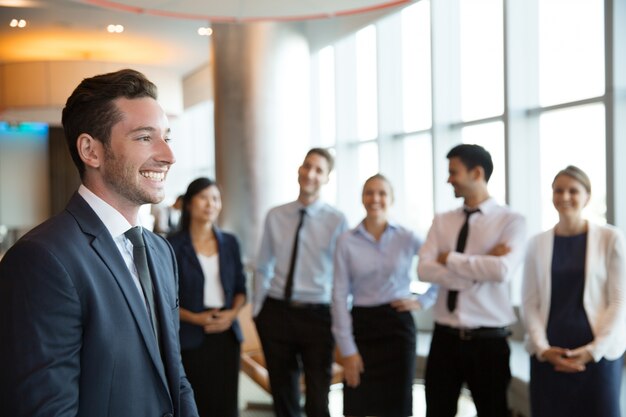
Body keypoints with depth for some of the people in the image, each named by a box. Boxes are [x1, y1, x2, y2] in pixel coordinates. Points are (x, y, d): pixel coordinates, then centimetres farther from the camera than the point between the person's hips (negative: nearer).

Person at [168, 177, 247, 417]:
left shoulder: (229, 243, 8)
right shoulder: (174, 246, -5)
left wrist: (233, 313, -6)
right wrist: (194, 318, -15)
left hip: (226, 334, 3)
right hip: (190, 337, -3)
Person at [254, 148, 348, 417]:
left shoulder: (336, 221, -6)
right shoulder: (275, 216, 3)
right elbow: (263, 267, 10)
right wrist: (257, 309, 8)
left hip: (316, 315, -3)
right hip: (276, 312, 3)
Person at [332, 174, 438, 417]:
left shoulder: (407, 238, 0)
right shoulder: (347, 241, -2)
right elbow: (340, 295, -4)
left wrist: (424, 301, 1)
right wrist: (347, 349, -8)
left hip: (398, 325, 0)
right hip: (362, 326, 0)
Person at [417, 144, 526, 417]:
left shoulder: (511, 221, -5)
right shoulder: (441, 222, 7)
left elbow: (502, 271, -22)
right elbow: (424, 270, -8)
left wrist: (450, 258, -12)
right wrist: (480, 269, -16)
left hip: (488, 341, -3)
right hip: (445, 338, 3)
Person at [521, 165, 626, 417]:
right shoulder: (537, 244, 7)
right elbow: (529, 303, 5)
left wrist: (594, 348, -10)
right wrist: (542, 347, -8)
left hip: (599, 353, -2)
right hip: (548, 355, 2)